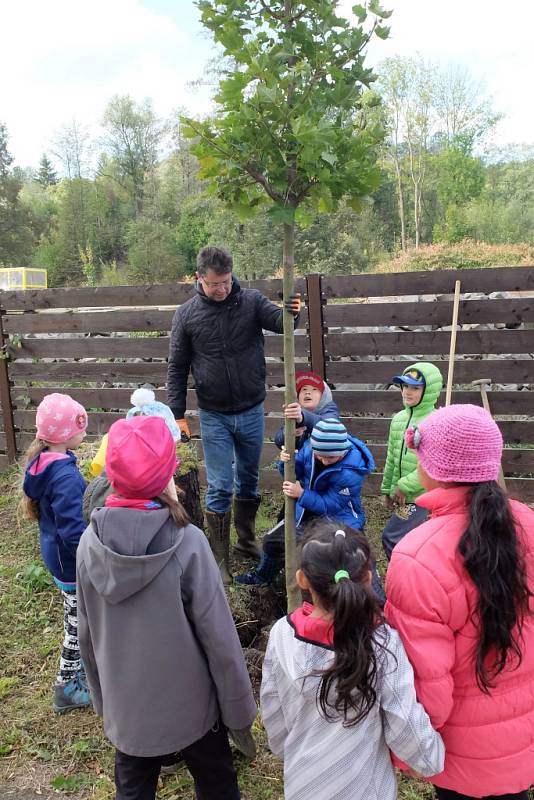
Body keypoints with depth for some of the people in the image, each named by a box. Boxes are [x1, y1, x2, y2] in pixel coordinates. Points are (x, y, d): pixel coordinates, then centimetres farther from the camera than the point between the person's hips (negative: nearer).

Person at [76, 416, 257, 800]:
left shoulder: (90, 542, -13)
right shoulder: (186, 542, -26)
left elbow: (88, 635, -1)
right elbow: (219, 638, -20)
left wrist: (102, 698, 14)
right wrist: (240, 711, -6)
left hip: (125, 706, 4)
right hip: (190, 704, -3)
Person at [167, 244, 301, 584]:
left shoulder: (251, 300, -4)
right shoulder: (187, 314, -5)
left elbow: (278, 321, -19)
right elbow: (177, 368, 0)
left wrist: (292, 312, -42)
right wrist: (177, 414, -2)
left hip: (251, 412, 2)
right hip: (214, 416, -1)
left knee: (249, 481, 17)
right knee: (220, 488, 2)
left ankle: (247, 540, 37)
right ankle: (220, 560, 15)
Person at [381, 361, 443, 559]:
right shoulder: (398, 419, 8)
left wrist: (405, 486, -18)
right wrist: (387, 490, 18)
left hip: (422, 497, -7)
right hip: (402, 497, 7)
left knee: (391, 539, -9)